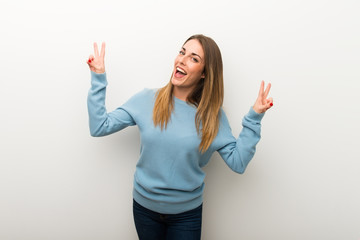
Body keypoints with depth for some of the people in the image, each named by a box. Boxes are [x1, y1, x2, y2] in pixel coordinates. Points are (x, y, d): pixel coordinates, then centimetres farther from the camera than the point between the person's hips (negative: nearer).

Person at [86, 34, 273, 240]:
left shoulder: (212, 115, -10)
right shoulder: (146, 100, -9)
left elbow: (238, 162, -12)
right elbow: (99, 127, -10)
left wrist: (254, 118, -17)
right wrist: (98, 78, -12)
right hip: (144, 207, 1)